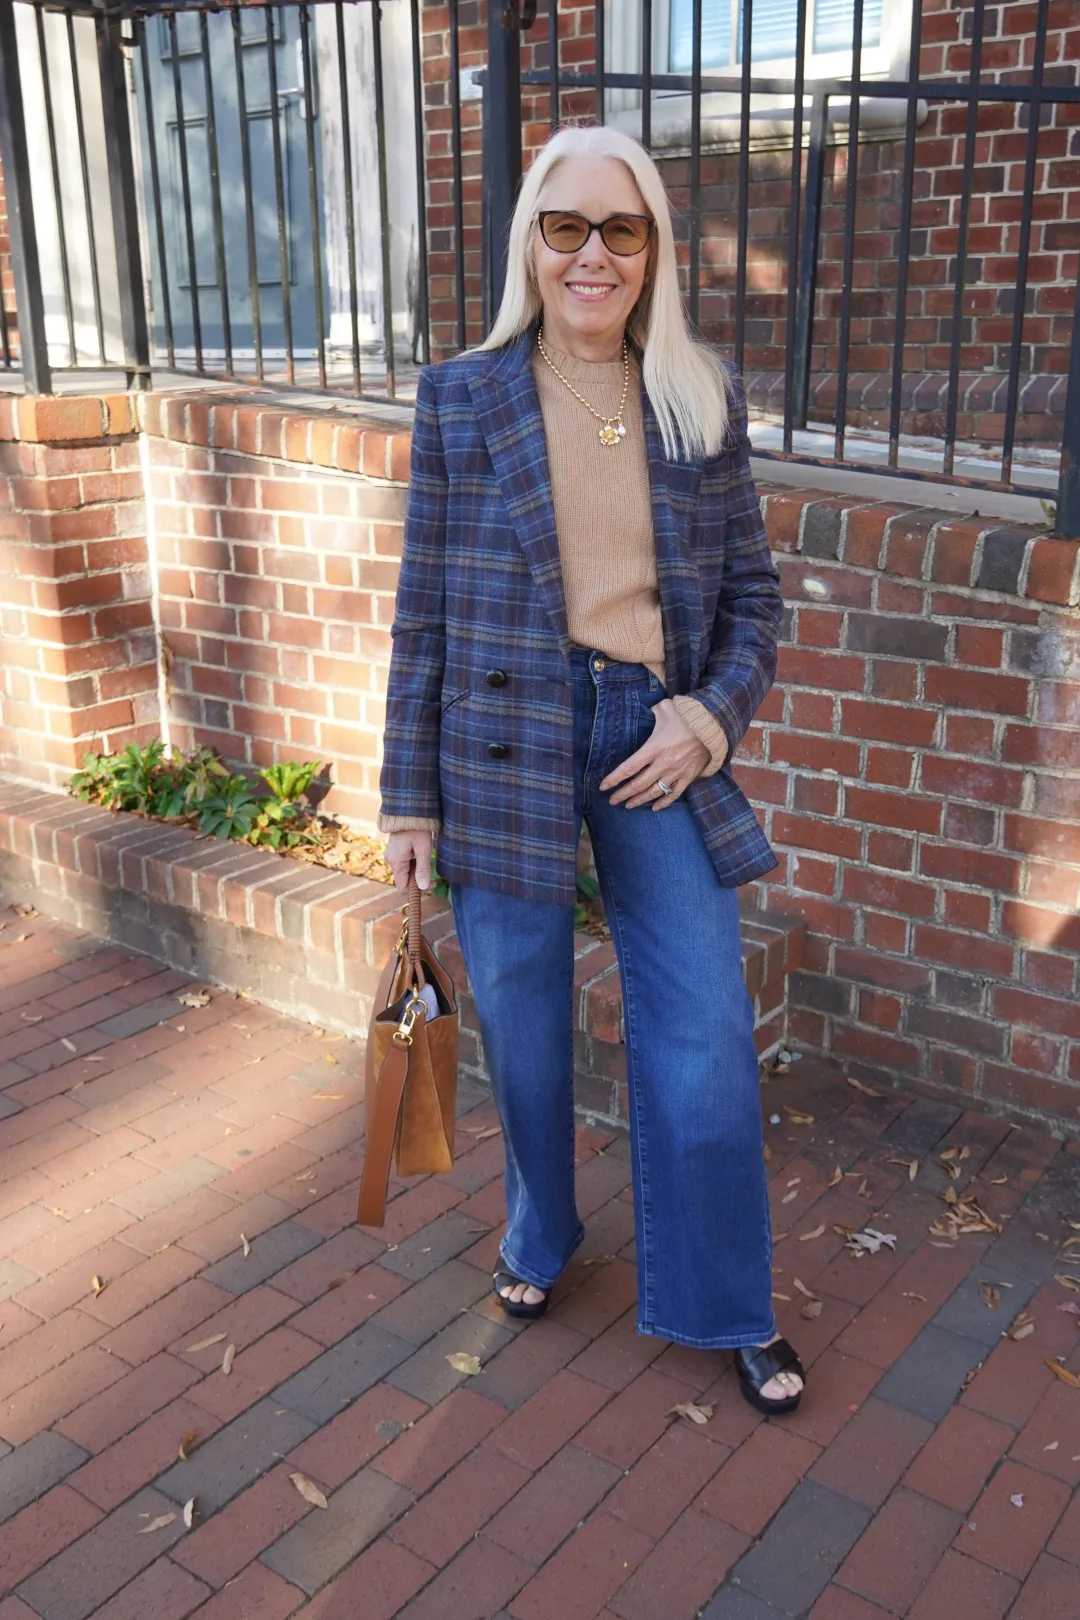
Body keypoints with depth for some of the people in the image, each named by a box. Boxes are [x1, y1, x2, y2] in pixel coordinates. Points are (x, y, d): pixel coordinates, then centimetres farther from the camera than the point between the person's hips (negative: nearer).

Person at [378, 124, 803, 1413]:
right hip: (505, 739, -1)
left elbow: (753, 593, 9)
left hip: (656, 739, 1)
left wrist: (710, 715, -9)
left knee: (706, 1038, 3)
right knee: (522, 1022, 13)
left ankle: (726, 1305, 26)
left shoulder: (703, 403, 5)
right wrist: (409, 796, 1)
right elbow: (424, 613, 1)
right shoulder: (461, 400, 0)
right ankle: (537, 1239, 41)